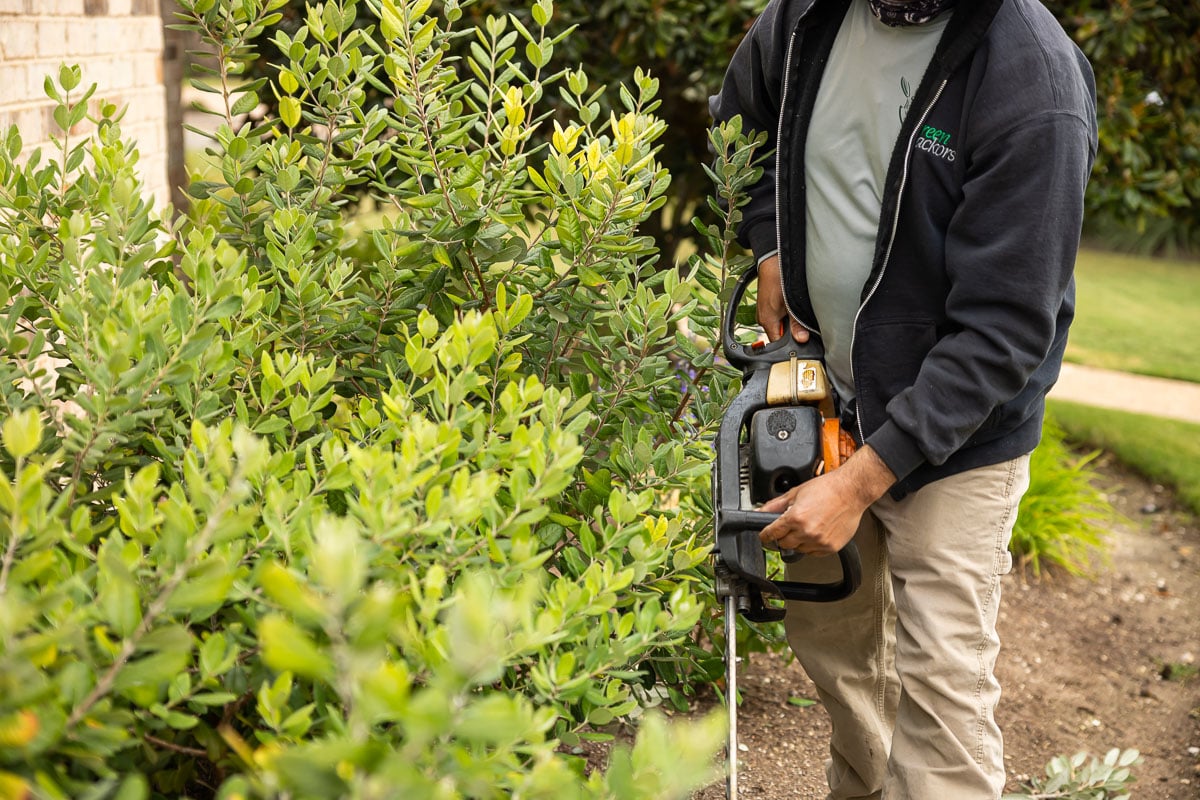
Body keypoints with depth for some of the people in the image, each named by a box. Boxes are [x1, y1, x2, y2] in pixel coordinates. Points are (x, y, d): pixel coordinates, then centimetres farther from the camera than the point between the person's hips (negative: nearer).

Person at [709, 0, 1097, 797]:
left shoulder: (1035, 86, -26)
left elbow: (1001, 333, -25)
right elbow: (740, 118, 17)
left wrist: (861, 480, -27)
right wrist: (772, 251, 2)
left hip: (957, 432, -6)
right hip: (829, 398, 6)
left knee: (941, 686, -7)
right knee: (829, 635, 21)